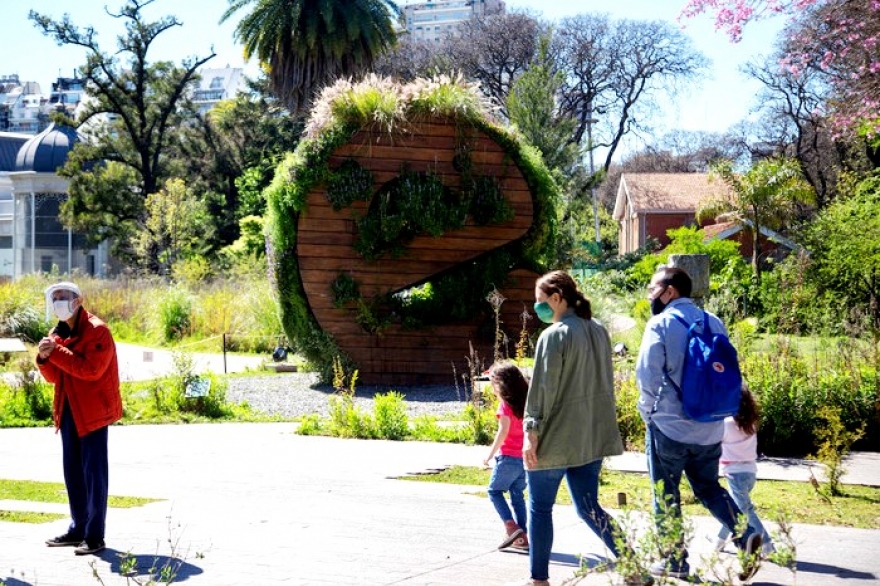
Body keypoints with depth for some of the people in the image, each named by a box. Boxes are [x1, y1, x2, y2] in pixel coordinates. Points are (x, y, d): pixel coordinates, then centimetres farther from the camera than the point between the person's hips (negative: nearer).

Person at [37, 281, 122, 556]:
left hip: (93, 411, -8)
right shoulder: (57, 333, 12)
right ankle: (78, 528, 24)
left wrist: (56, 352, -23)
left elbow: (91, 369, -24)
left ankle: (95, 535, -2)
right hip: (69, 410, 8)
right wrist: (45, 358, -9)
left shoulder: (97, 331, -13)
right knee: (72, 472, 13)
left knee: (93, 471, -5)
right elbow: (54, 377, 12)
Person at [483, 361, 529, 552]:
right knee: (518, 495, 12)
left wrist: (490, 454, -12)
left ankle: (511, 527, -10)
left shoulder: (506, 404, -12)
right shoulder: (525, 403, 9)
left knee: (495, 491, 5)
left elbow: (503, 431, -18)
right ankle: (523, 536, 10)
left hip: (508, 457, -7)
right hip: (525, 457, 7)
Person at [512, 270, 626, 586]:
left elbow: (542, 389, -16)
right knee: (588, 506, 11)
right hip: (592, 436, 7)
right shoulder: (598, 331, 9)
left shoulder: (553, 336, -14)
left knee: (540, 507, 6)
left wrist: (532, 432, -12)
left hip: (556, 438, -7)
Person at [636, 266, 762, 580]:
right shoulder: (714, 322, 6)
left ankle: (676, 562, 14)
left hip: (669, 426, -5)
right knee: (709, 488, 17)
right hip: (709, 428, 5)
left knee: (666, 496, 9)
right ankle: (746, 536, -4)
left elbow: (647, 372, -15)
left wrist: (650, 408, 1)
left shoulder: (660, 324, -11)